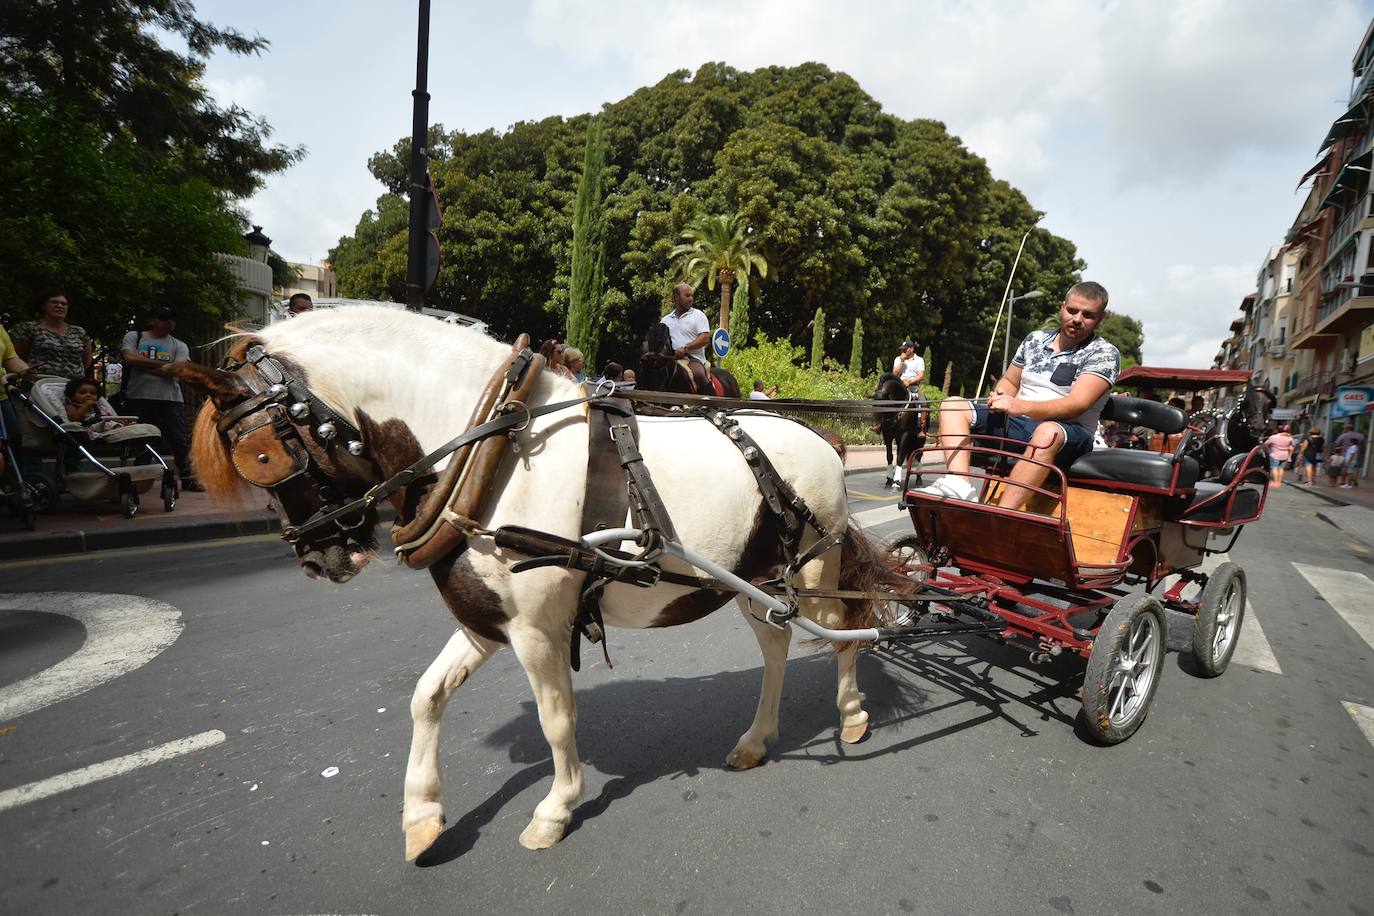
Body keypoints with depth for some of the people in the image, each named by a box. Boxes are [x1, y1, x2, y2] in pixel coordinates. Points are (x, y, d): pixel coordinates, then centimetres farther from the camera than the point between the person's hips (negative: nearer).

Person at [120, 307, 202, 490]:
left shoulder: (179, 346, 12)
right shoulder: (133, 336, 12)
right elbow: (130, 358, -6)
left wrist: (143, 365, -5)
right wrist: (162, 365, -4)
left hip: (170, 398, 0)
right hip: (138, 397, 0)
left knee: (179, 440, -3)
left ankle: (189, 477, 1)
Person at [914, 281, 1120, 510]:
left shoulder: (1104, 354, -2)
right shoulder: (1035, 339, 16)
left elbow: (1077, 404, -17)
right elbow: (1009, 381, 24)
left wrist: (1018, 406, -31)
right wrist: (1001, 398, -3)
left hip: (1070, 434, -6)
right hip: (1019, 425, 6)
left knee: (1048, 433, -43)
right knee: (953, 407, -8)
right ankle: (959, 485, -32)